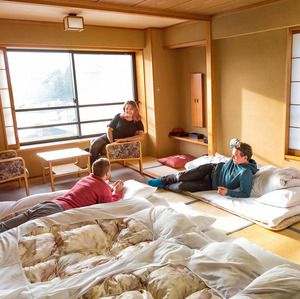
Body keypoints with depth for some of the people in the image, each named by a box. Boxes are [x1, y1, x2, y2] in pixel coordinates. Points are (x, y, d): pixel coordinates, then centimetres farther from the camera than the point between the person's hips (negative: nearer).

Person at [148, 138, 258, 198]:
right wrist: (236, 142, -15)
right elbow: (233, 142, 7)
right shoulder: (236, 157, -13)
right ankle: (163, 180, 20)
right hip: (212, 169, 4)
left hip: (212, 184, -4)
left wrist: (228, 192, -37)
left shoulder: (246, 173, -31)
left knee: (181, 186, -12)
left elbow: (245, 193, -28)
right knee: (182, 177, -10)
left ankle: (164, 186, 20)